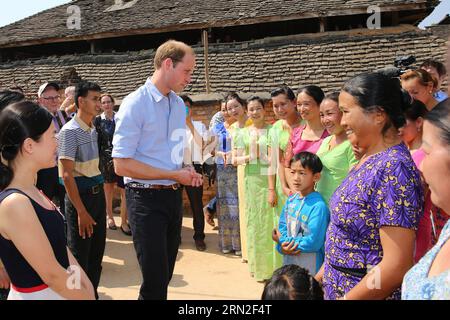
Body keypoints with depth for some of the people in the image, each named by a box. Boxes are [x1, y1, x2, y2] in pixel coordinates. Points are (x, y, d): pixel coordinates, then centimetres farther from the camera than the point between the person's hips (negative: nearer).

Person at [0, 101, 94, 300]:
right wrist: (87, 296, -9)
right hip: (37, 295, -8)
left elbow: (59, 245, 5)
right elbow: (52, 275, -21)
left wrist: (87, 287, -1)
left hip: (63, 288, 8)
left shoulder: (32, 191, 3)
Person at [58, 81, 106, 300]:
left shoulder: (93, 130, 9)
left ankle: (92, 293, 32)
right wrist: (81, 211, -19)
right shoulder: (70, 131, -14)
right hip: (80, 195, -8)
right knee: (80, 256, 3)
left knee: (97, 251, 17)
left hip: (98, 193, 8)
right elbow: (67, 175, -18)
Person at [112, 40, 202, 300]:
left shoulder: (179, 105, 8)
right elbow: (122, 165, -20)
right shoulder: (136, 104, -15)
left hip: (174, 196, 7)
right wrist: (174, 175, -19)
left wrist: (187, 171, 0)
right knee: (156, 281, -4)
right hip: (147, 199, -7)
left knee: (166, 274, 18)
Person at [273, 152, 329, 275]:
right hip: (288, 261, 7)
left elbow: (314, 242, -24)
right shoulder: (291, 200, 1)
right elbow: (282, 227, 6)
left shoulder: (318, 206, -22)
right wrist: (283, 246, -16)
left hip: (310, 265, -7)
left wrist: (282, 241, -14)